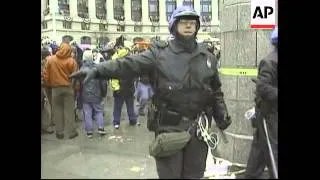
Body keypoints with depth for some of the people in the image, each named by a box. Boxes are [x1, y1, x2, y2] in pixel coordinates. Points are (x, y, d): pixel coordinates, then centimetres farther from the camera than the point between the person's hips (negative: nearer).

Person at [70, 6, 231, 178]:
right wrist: (97, 70, -27)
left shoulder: (208, 57, 7)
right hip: (169, 126, -3)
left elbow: (216, 91, 15)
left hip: (198, 127, 4)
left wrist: (222, 114, 3)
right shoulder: (159, 53, -5)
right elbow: (129, 64, -15)